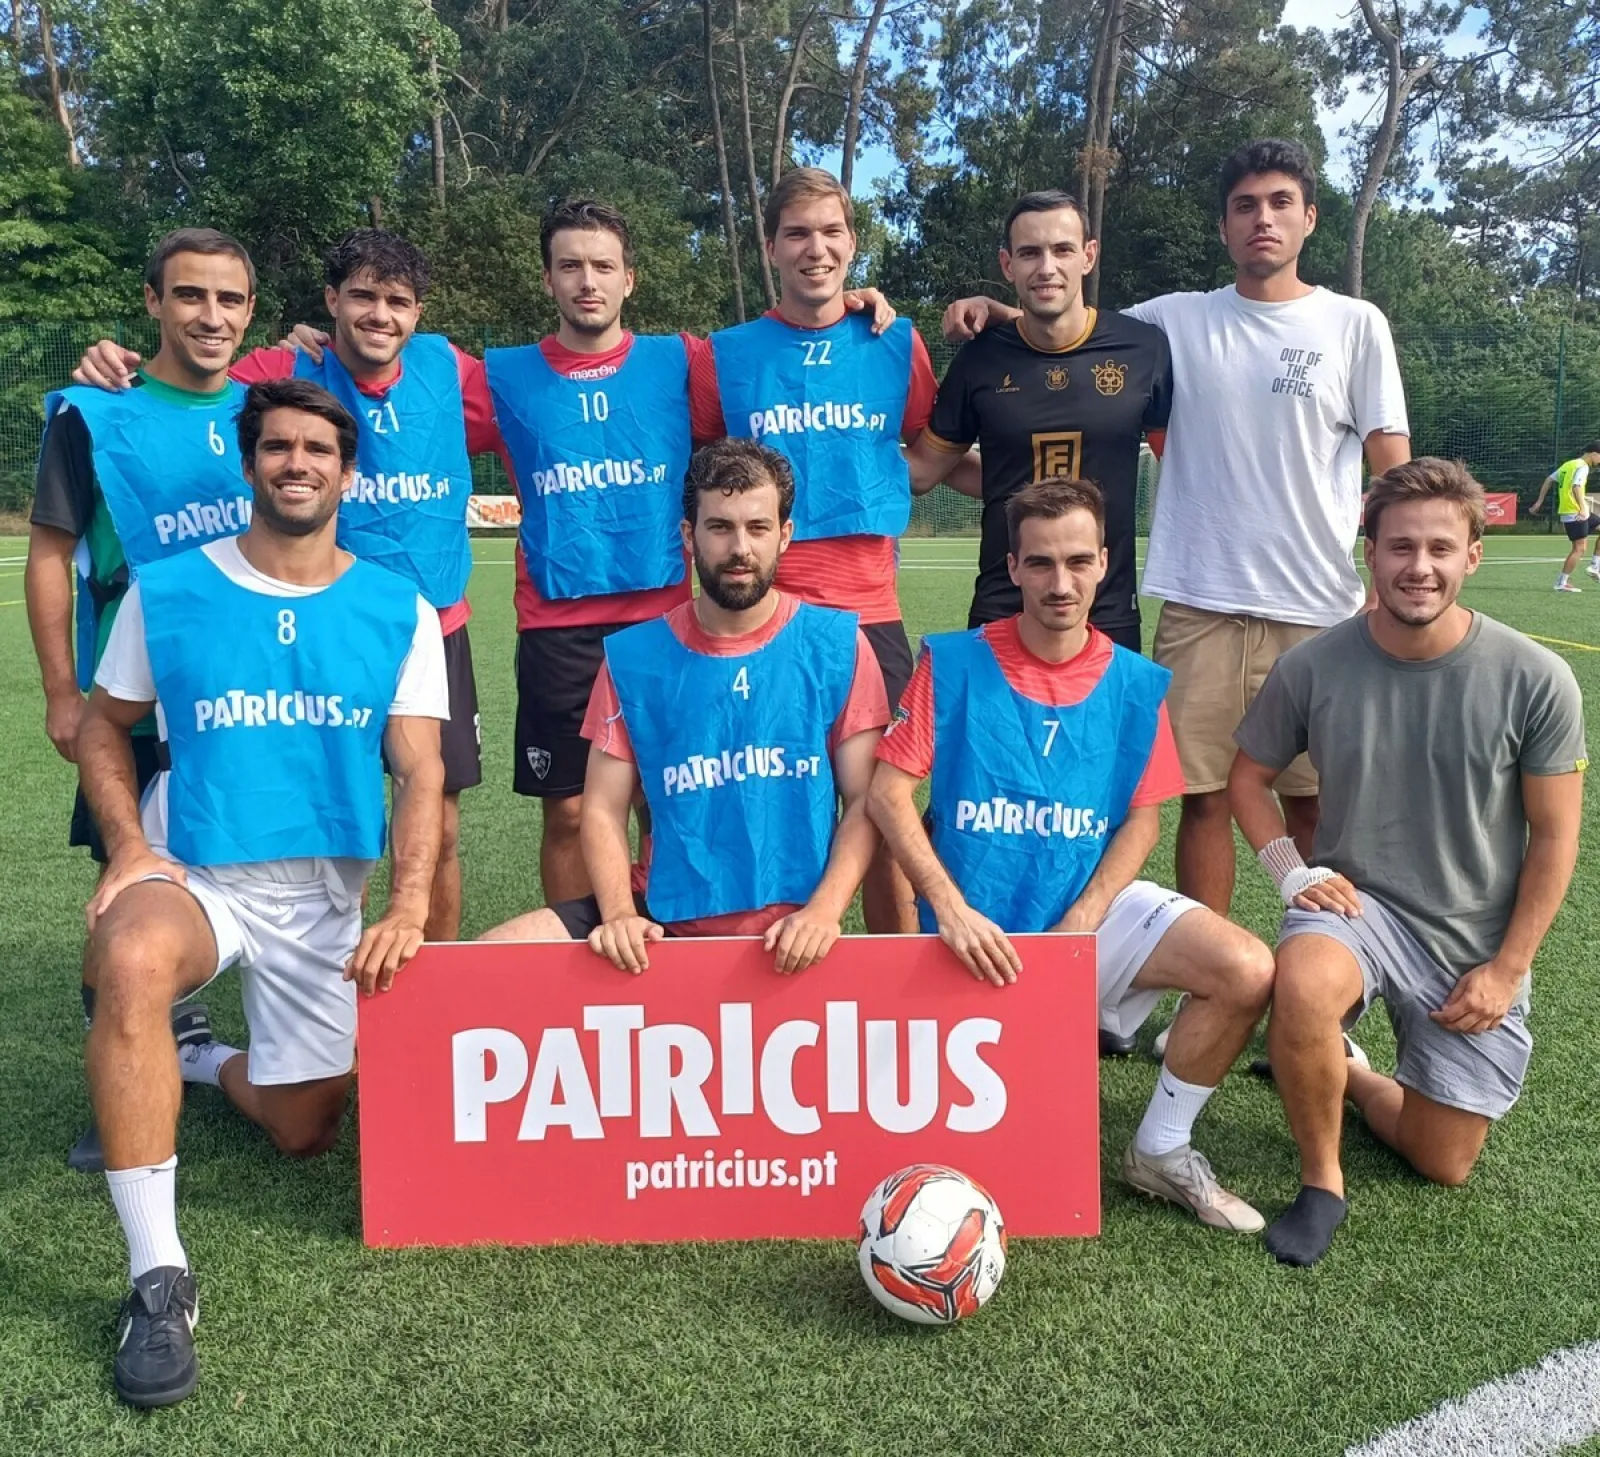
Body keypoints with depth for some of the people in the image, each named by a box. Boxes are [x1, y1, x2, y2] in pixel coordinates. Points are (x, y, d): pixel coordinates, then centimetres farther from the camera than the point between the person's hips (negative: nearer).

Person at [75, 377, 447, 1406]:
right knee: (131, 961, -38)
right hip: (191, 872, -2)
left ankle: (206, 1063, 44)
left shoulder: (398, 611, -3)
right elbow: (104, 726, 8)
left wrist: (409, 906, -23)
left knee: (306, 1132, 9)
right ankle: (160, 1274, -27)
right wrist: (130, 847, -10)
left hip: (327, 893, 2)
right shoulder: (168, 591, -2)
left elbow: (420, 771, -8)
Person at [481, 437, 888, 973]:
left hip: (791, 932, -1)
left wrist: (824, 910, -15)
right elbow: (604, 809, 3)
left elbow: (865, 801, -1)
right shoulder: (632, 657, 2)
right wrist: (620, 913, -13)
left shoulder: (838, 647, 0)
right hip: (665, 920, 1)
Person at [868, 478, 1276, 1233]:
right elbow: (888, 791, -10)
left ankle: (1160, 1153, 2)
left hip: (1093, 906, 3)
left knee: (1248, 972, -20)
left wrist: (1078, 926, -12)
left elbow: (1142, 820, 2)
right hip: (980, 931, -2)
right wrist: (951, 908, -20)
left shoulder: (1136, 686, 2)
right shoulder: (954, 664, -6)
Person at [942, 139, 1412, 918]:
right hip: (1200, 605, 1)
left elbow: (1392, 470, 3)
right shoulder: (1174, 320, 7)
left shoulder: (1355, 325, 5)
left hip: (1319, 608, 0)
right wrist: (998, 309, -2)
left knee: (1315, 801, 8)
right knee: (1205, 796, 5)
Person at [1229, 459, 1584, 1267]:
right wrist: (1293, 871, -9)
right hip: (1356, 900, -1)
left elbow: (1554, 837, -4)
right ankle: (1321, 1184, -12)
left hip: (1476, 940, 1)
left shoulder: (1536, 680, -13)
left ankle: (1348, 1075, 38)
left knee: (1443, 1165, 7)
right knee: (1302, 986, -38)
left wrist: (1507, 969, -6)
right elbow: (1249, 776, 5)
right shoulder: (1312, 667, -11)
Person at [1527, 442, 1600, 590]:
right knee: (1579, 549, -7)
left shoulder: (1568, 464, 16)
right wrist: (1583, 508, -38)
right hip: (1575, 513, -10)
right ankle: (1561, 583, -5)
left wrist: (1539, 501, 19)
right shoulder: (1582, 467, -11)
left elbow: (1549, 480, 18)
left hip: (1566, 511, 10)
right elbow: (1576, 487, -27)